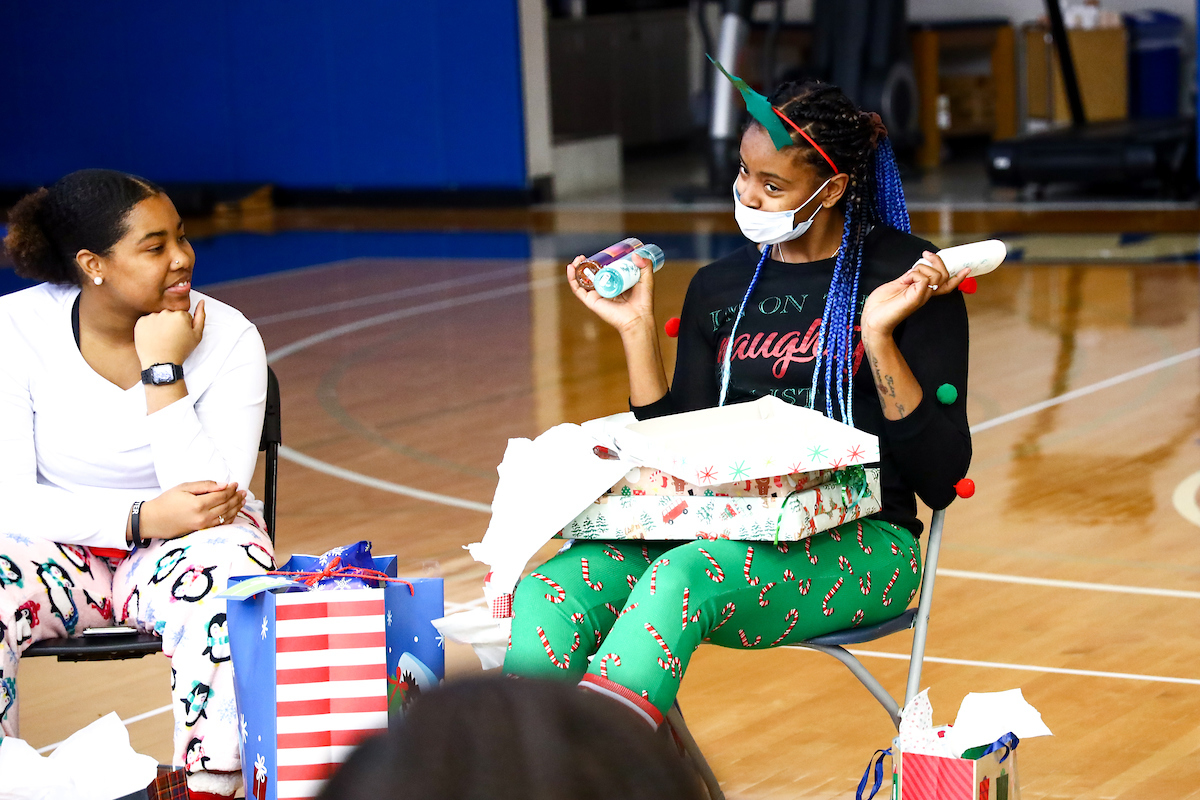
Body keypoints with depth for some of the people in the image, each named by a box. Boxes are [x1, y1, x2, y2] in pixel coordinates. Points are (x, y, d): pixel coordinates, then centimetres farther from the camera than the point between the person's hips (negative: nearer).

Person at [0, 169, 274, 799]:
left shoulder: (228, 338, -13)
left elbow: (210, 497, -21)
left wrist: (162, 370, -27)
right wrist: (141, 518, -27)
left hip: (185, 545, -1)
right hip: (57, 543, 1)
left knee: (224, 598, -35)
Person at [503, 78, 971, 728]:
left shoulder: (909, 277, 2)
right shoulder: (717, 289, 16)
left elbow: (941, 478, -4)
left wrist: (878, 334, -13)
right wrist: (637, 330, 8)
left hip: (861, 544, -5)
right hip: (725, 533, 5)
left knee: (683, 577, -37)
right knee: (545, 596, -26)